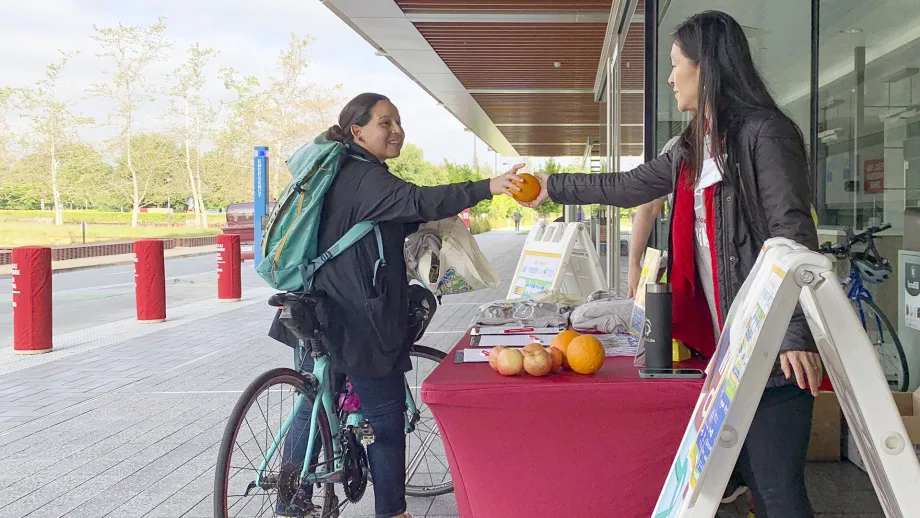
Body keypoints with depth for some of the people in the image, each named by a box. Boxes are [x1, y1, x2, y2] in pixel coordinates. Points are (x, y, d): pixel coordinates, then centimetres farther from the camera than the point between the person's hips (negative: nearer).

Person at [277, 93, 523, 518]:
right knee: (387, 419, 2)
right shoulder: (366, 178, -15)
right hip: (359, 322, -10)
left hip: (322, 316, 10)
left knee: (314, 410, 17)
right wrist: (488, 188, -43)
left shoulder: (342, 174, 16)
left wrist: (426, 219, 10)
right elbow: (418, 201, -33)